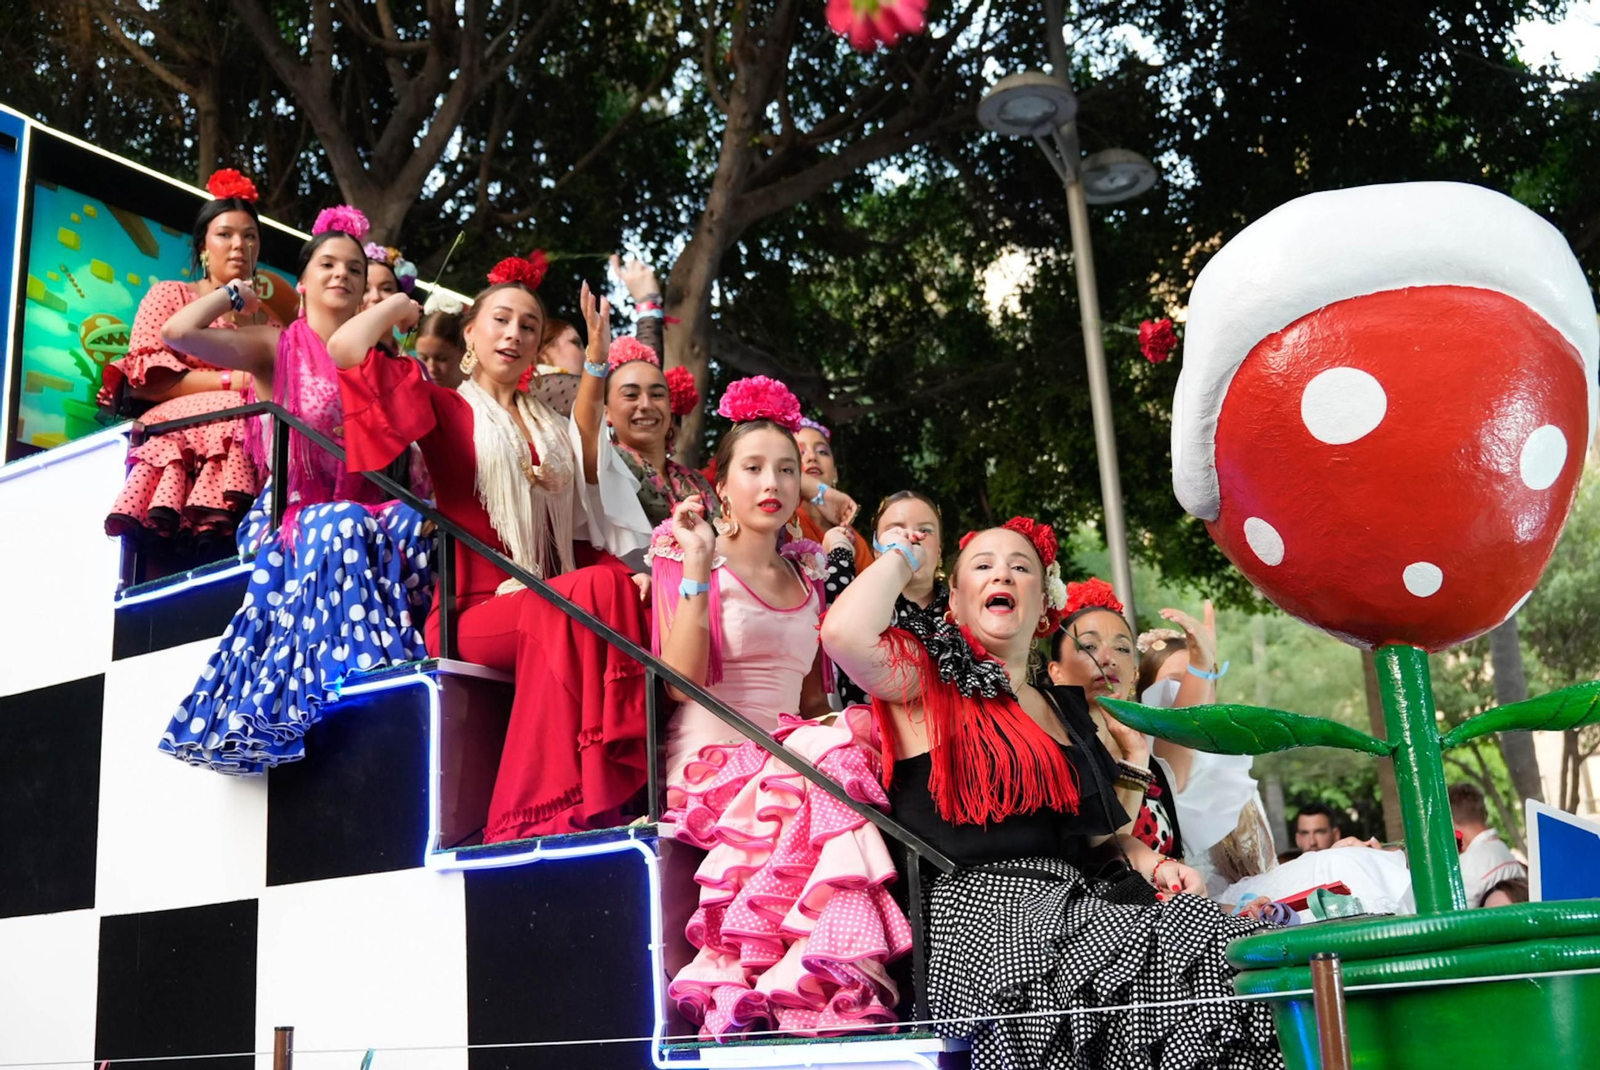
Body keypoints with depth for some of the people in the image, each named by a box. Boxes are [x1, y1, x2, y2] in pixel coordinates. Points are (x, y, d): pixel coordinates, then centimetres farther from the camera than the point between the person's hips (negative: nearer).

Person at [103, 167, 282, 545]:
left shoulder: (269, 321, 27)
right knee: (233, 413, -37)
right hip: (181, 424, -3)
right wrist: (230, 381, -11)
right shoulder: (170, 295, 15)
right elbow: (145, 377, -1)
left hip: (253, 422, 3)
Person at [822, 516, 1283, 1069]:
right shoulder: (926, 675, 4)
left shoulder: (1065, 707, 24)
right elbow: (844, 632, -18)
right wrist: (899, 558, 0)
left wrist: (1149, 862, 10)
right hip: (979, 909, -7)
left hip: (1073, 907, 7)